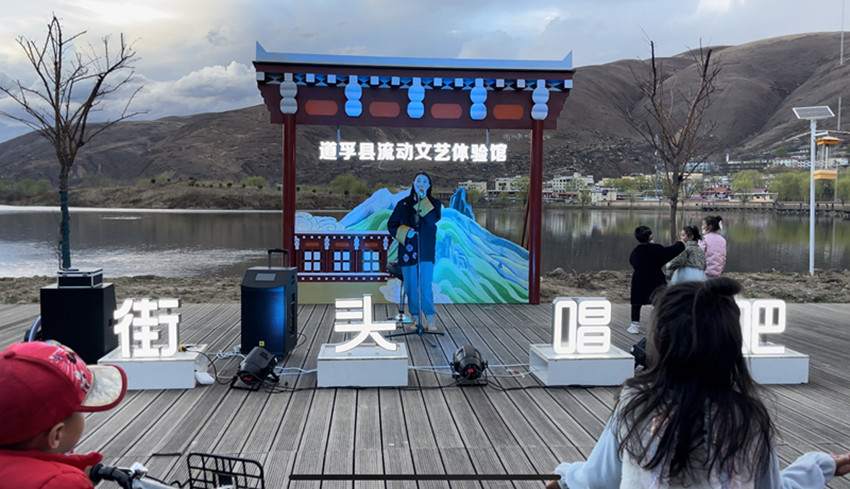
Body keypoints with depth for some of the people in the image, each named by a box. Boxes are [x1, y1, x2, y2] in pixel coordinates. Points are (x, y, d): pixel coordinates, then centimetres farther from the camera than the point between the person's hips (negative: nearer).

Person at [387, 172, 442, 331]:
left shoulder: (434, 203, 8)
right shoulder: (403, 203, 10)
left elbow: (433, 219, -12)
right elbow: (391, 224, 9)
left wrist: (423, 200, -12)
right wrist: (404, 232, -9)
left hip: (426, 251, -2)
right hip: (408, 250, 2)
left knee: (425, 286, -11)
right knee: (411, 286, 3)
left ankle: (430, 319, -3)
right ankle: (417, 319, 13)